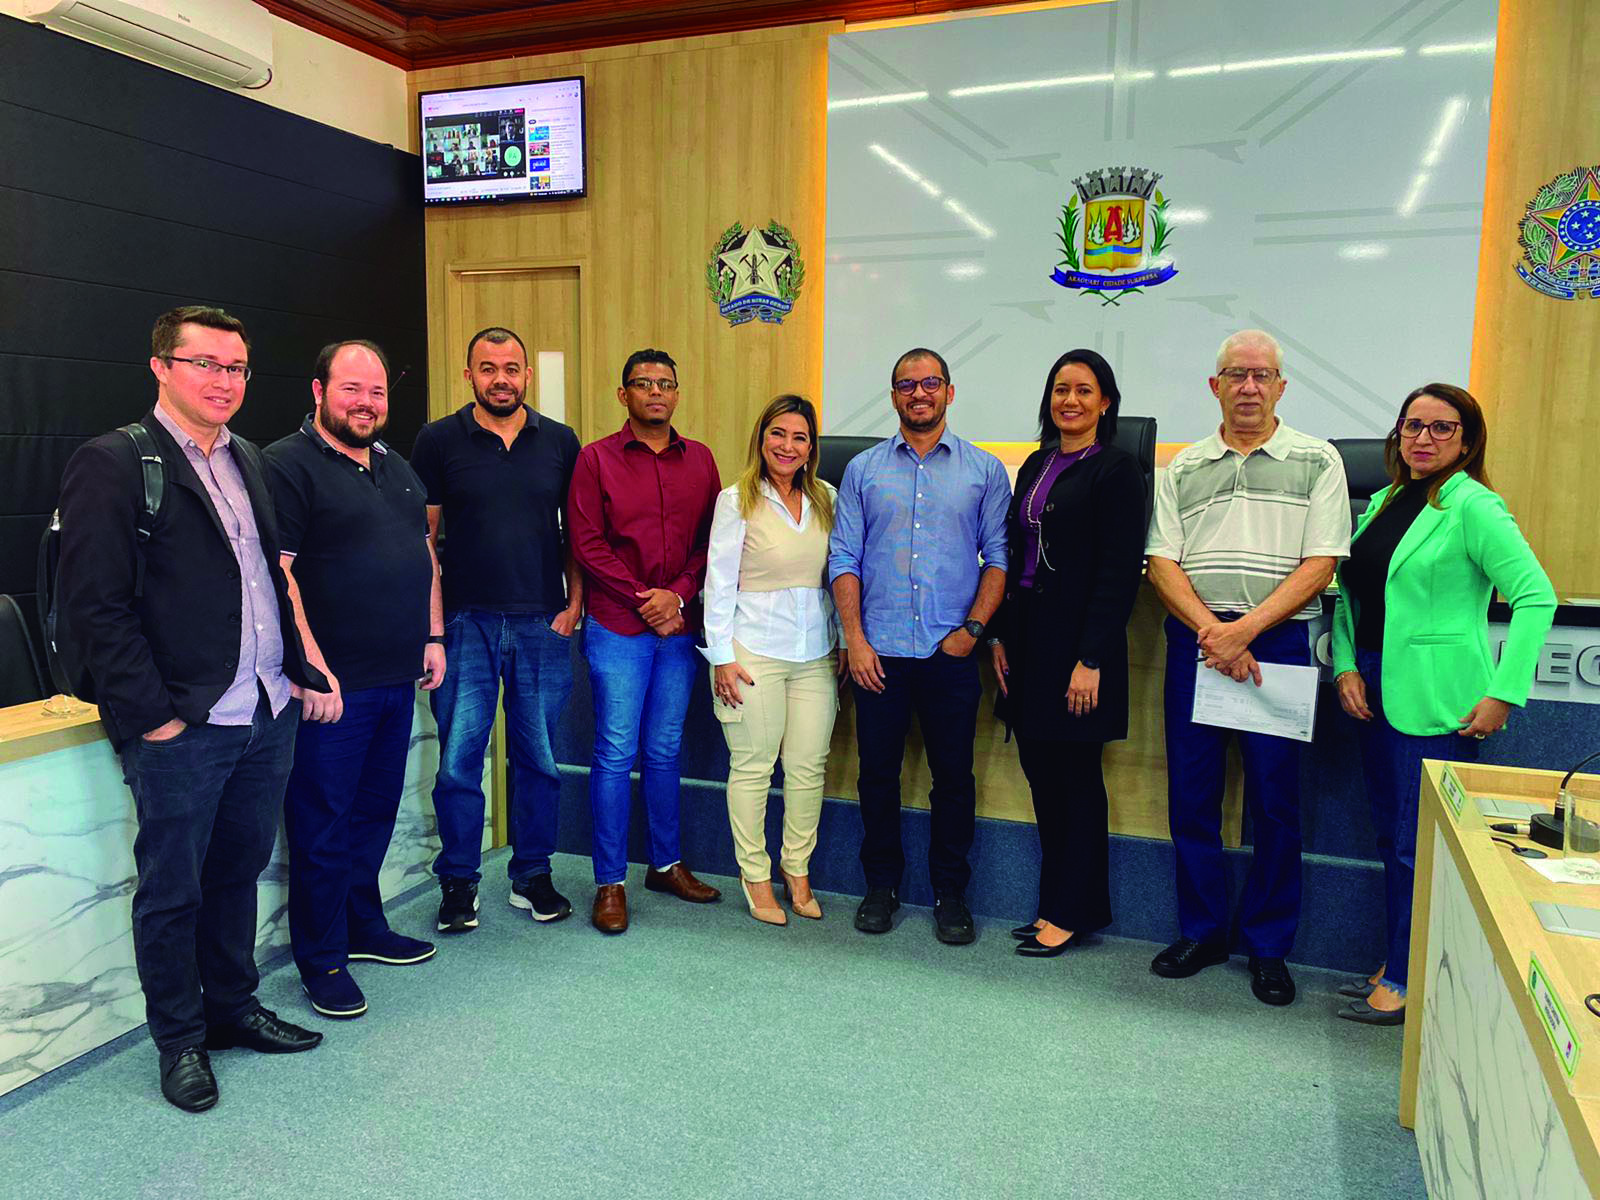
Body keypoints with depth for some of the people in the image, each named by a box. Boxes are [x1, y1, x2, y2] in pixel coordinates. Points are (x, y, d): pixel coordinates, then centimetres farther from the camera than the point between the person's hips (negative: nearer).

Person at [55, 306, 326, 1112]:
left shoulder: (248, 462, 13)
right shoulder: (112, 464, -8)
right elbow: (93, 603, -13)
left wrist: (297, 670, 10)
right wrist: (153, 714, -15)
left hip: (267, 714, 7)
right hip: (182, 727, -6)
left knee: (238, 872, 19)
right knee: (171, 891, 9)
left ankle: (232, 1007, 35)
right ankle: (179, 1040, 26)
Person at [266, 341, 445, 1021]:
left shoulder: (397, 469, 16)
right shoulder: (288, 465, -9)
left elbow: (424, 555, 21)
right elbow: (277, 575, -17)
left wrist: (433, 637, 13)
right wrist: (312, 669, -21)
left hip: (397, 681, 8)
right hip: (331, 685, -7)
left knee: (375, 813, 18)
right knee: (323, 825, 3)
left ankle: (364, 927, 33)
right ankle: (322, 960, 16)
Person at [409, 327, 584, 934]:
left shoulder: (559, 441, 7)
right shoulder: (439, 440, 2)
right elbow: (423, 536, 3)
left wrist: (574, 603, 1)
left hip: (543, 626, 2)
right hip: (466, 625, -1)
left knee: (540, 759, 8)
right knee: (458, 760, 3)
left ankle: (532, 875, 24)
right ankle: (458, 882, 19)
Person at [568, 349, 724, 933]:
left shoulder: (699, 460, 10)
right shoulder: (596, 458, 0)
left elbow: (711, 540, 6)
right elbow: (587, 544, -6)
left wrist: (677, 595, -8)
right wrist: (643, 599, -11)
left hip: (679, 627, 3)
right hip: (617, 627, -3)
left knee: (665, 751, 12)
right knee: (615, 753, -1)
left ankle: (666, 864, 26)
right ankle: (610, 883, 8)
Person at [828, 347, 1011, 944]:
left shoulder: (984, 470, 7)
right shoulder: (863, 470, 8)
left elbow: (999, 557, 4)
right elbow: (844, 559, 5)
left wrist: (972, 628, -7)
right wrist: (855, 638, -4)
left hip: (951, 653, -1)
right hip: (879, 651, 1)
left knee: (953, 776, 5)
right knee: (878, 772, 7)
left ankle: (950, 890, 21)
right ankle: (882, 884, 24)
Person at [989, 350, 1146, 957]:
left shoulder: (1116, 469, -7)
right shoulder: (1037, 465, 14)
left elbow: (1119, 572, -13)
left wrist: (1091, 659, -18)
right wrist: (1001, 635, 9)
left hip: (1077, 643, -7)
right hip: (1028, 639, 7)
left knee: (1075, 776, 2)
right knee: (1041, 771, 11)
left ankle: (1073, 911, 16)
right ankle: (1059, 902, 24)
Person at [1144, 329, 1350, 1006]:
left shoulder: (1316, 462, 5)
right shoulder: (1183, 467, 12)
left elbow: (1319, 565, -4)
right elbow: (1163, 563, 4)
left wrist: (1245, 629, -14)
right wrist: (1211, 630, -12)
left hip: (1277, 640, -2)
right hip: (1194, 640, 2)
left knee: (1275, 800, 3)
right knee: (1191, 795, 6)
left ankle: (1268, 946, 19)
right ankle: (1202, 932, 22)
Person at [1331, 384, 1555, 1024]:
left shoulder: (1473, 506, -9)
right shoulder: (1383, 502, 13)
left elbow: (1536, 597, -14)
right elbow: (1349, 593, 16)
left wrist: (1503, 694, -16)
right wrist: (1346, 667, 2)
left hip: (1437, 700, -7)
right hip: (1376, 690, 8)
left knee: (1422, 844, 0)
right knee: (1391, 834, 15)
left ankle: (1406, 983, 11)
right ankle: (1396, 963, 27)